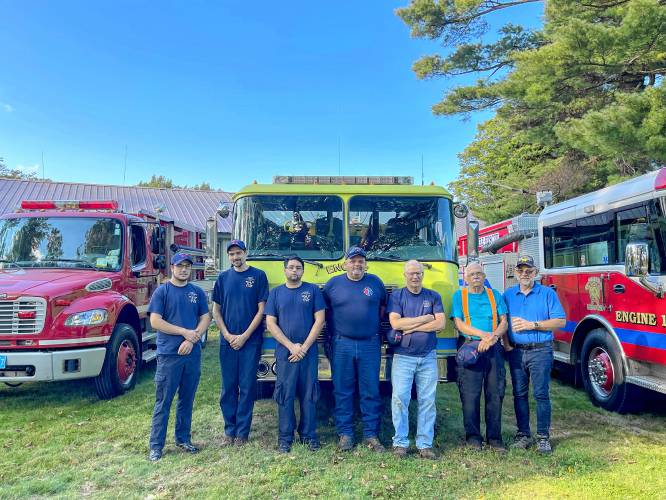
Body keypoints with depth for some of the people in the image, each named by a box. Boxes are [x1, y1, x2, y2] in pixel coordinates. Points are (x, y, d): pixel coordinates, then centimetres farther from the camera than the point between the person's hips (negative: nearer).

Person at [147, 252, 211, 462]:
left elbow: (205, 319, 5)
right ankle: (156, 446, 11)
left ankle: (183, 439, 26)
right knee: (163, 402, 1)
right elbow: (155, 322, -9)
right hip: (168, 354, -3)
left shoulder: (197, 292, 9)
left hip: (193, 353, 4)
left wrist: (192, 340, -10)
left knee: (187, 400, 13)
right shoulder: (162, 291, -2)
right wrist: (185, 332, -12)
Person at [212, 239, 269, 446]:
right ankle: (229, 430, 20)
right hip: (227, 341, 3)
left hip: (251, 341, -3)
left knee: (247, 387, 3)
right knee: (228, 387, 8)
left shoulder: (258, 276, -1)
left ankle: (242, 432, 13)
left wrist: (244, 336, -9)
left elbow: (261, 310, -4)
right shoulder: (223, 278, 8)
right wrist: (227, 335, -4)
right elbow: (216, 310, 9)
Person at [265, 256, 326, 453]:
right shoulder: (276, 293, 6)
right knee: (285, 395, 4)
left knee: (309, 394, 5)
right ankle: (285, 437, 15)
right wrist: (291, 346, -9)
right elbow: (271, 324, 0)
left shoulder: (313, 290, 4)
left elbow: (319, 320, -1)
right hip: (284, 352, 0)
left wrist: (304, 347, -8)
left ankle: (309, 435, 18)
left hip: (309, 352, 0)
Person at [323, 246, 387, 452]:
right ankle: (345, 433, 15)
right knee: (342, 391, 4)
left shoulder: (375, 282, 7)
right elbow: (324, 310, 13)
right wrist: (335, 331, 9)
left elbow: (383, 306, 20)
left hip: (370, 344, 1)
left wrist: (373, 323, 12)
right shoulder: (333, 284, 4)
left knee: (371, 392, 4)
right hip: (342, 345, 0)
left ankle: (371, 434, 13)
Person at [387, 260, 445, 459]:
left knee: (427, 401, 3)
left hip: (428, 357, 2)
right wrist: (425, 318, -7)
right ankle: (400, 442, 5)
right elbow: (395, 323, -10)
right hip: (403, 356, -2)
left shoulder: (433, 297, 9)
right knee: (400, 398, -6)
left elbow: (440, 323, -3)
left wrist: (411, 327, -9)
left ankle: (425, 444, 12)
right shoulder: (396, 296, 4)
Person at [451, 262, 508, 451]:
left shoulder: (495, 295, 14)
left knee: (495, 393, 3)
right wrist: (483, 334, -13)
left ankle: (494, 437, 13)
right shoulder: (459, 296, 8)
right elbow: (459, 324, -2)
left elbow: (503, 322, 7)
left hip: (494, 349, 2)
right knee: (470, 395, -2)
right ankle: (473, 436, 8)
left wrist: (494, 337, -13)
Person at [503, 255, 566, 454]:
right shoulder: (508, 295, 10)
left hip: (540, 351, -3)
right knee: (519, 394, 7)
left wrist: (532, 325, -13)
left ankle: (543, 437, 8)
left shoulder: (547, 293, 2)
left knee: (541, 394, -1)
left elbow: (560, 321, -5)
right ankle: (523, 434, 17)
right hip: (516, 351, 3)